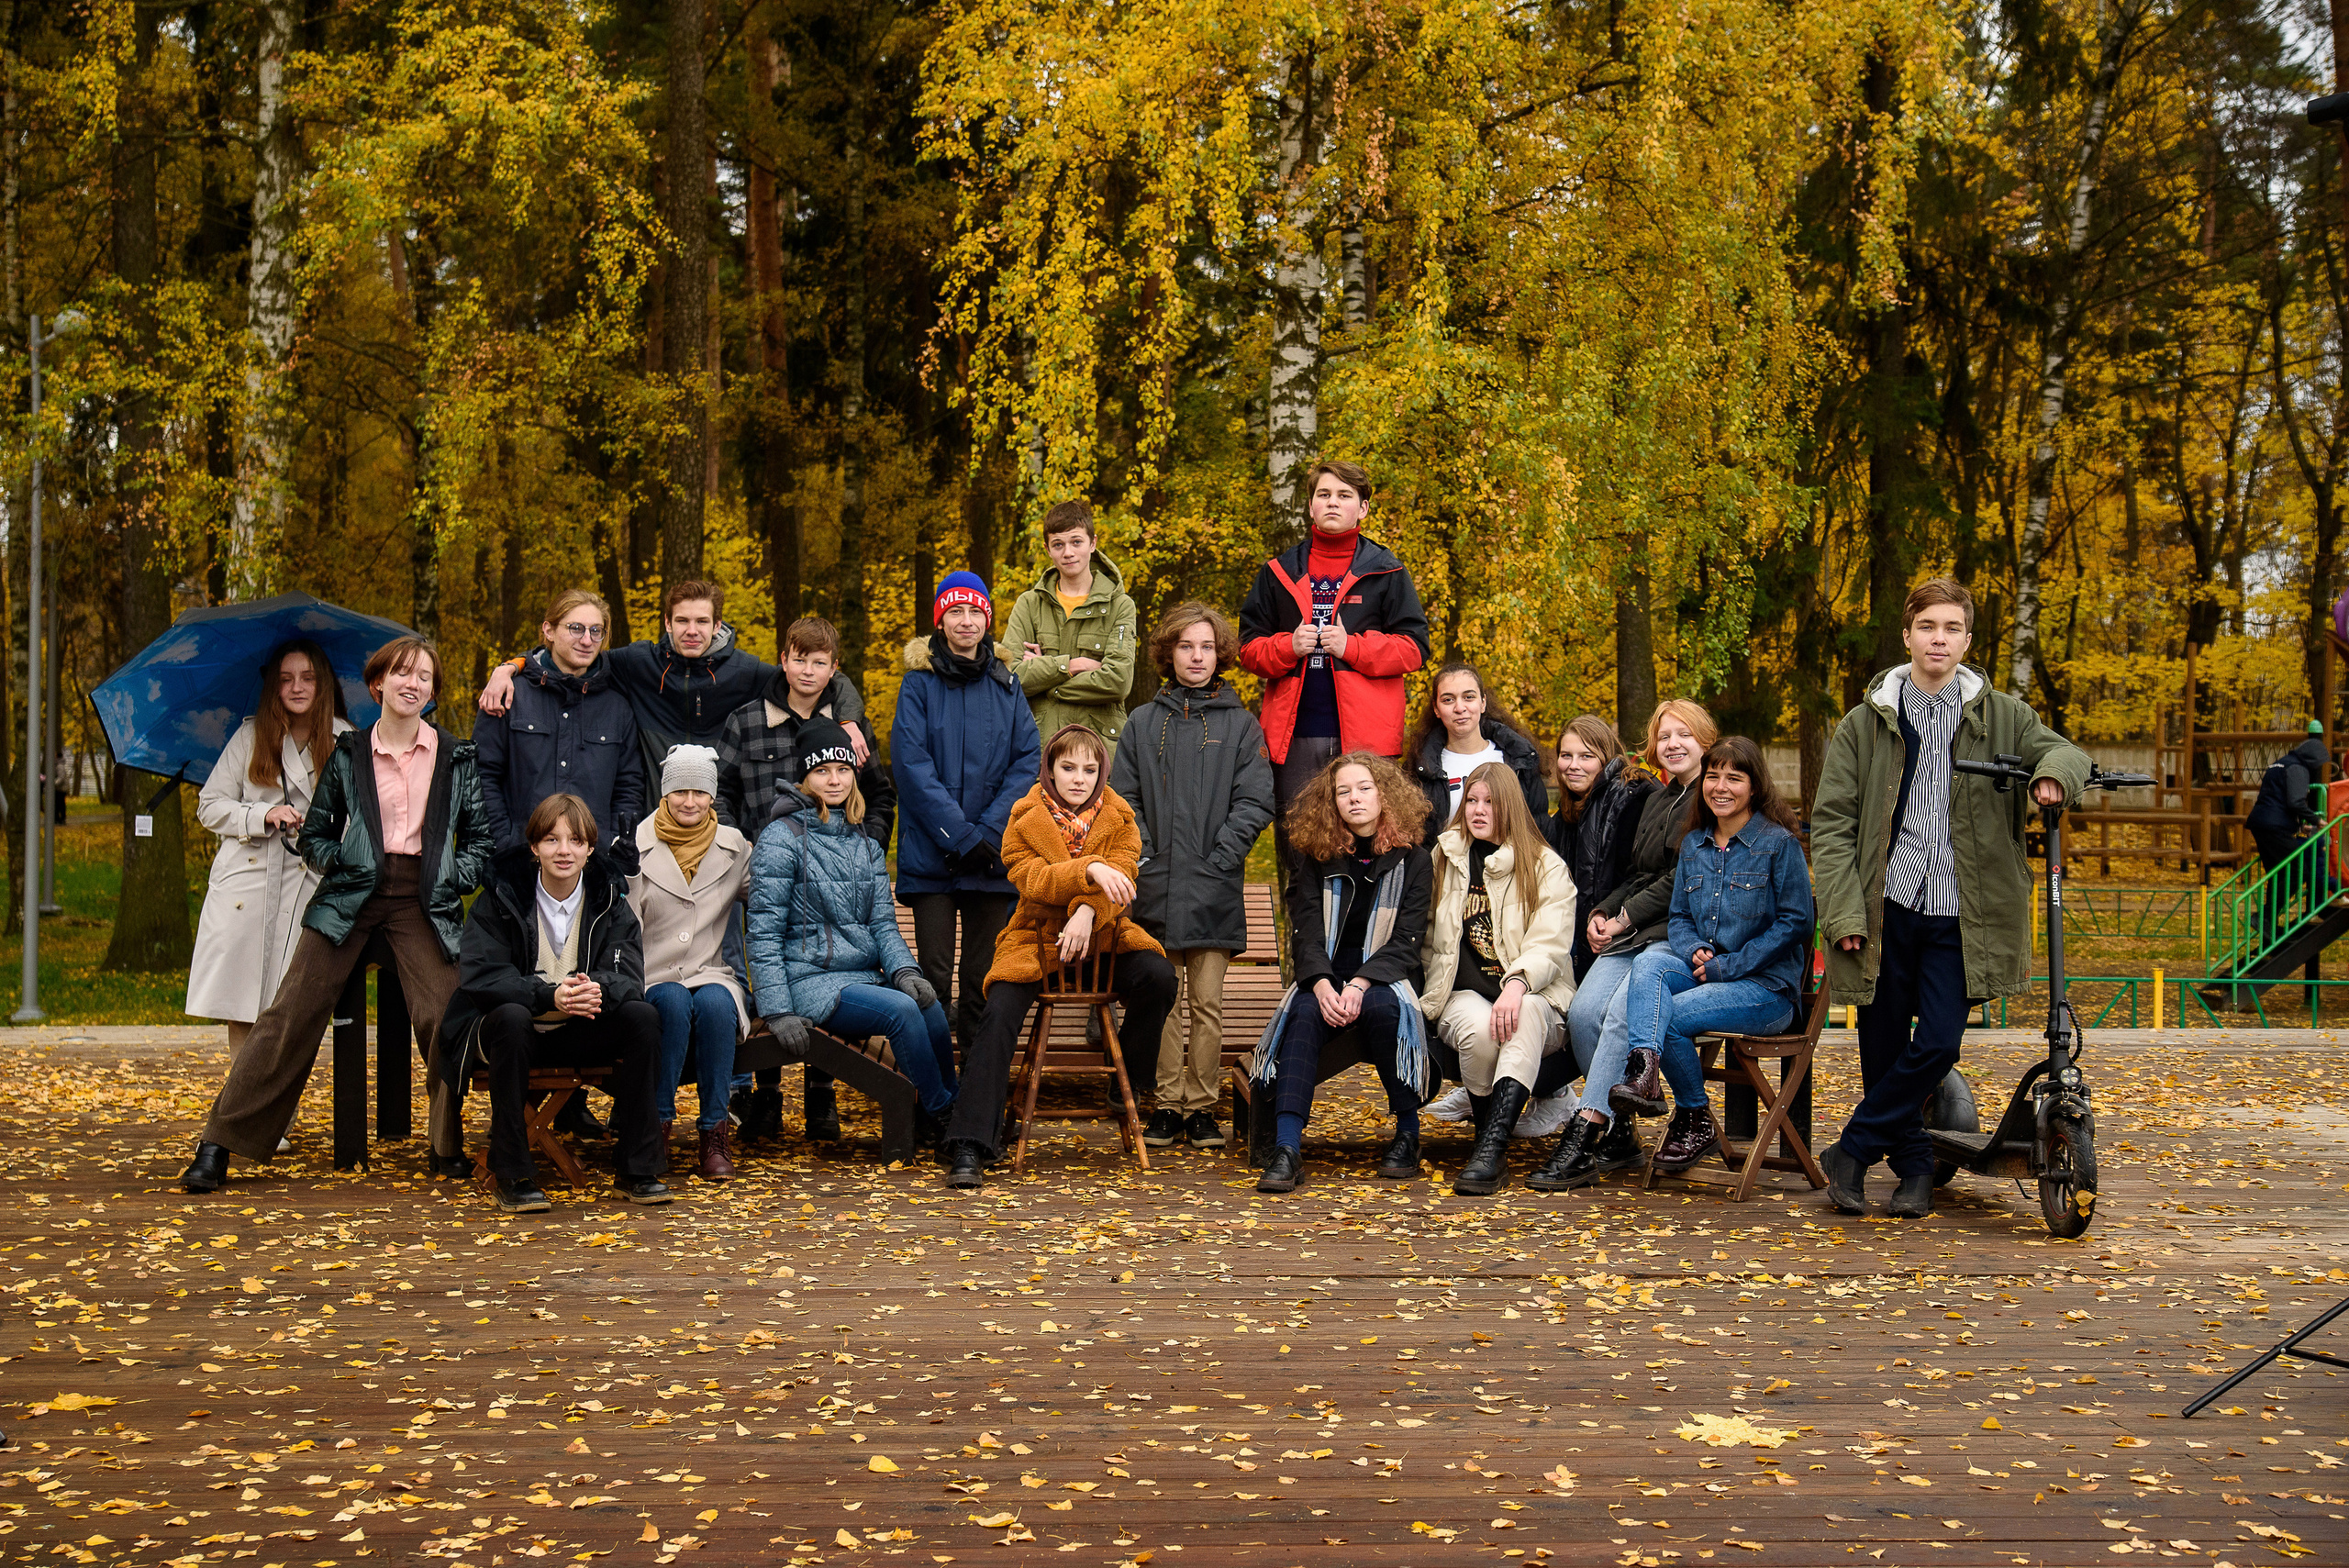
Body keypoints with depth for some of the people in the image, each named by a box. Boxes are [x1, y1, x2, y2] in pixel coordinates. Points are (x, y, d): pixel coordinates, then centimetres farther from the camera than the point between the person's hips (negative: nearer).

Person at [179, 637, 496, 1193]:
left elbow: (482, 839, 11)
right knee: (292, 1013, -6)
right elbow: (314, 834, 15)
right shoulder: (349, 753, 9)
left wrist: (453, 879, -3)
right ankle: (218, 1145, 1)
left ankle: (450, 1149, 1)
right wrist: (341, 864, -3)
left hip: (423, 901, 0)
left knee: (444, 1017, -16)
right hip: (351, 896, 0)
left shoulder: (456, 756, 8)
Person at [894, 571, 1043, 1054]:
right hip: (932, 852, -2)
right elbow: (912, 764, -7)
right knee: (933, 977, -2)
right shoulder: (920, 683, 2)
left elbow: (1027, 761, 2)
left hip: (993, 853, 2)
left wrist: (989, 831, -11)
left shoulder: (1006, 685, 10)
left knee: (984, 978, 6)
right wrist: (960, 834, -15)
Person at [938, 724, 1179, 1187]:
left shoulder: (1119, 820, 7)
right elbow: (1031, 879, -15)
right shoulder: (1025, 819, 1)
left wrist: (1088, 911, -29)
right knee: (999, 1015, -25)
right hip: (1037, 938, -2)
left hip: (1103, 938, 2)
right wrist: (1089, 870, -31)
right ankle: (970, 1146, -23)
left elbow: (1120, 878, -8)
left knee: (1159, 975, -25)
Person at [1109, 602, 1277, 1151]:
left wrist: (1216, 860, -10)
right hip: (1155, 889, 1)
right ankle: (1168, 1103, 10)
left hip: (1214, 890, -1)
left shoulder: (1240, 724, 6)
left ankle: (1203, 1106, 9)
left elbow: (1255, 802, -1)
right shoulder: (1143, 723, 11)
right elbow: (1123, 798, 8)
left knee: (1207, 1000, 1)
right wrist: (1144, 859, -5)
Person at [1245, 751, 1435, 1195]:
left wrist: (1359, 985, -23)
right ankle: (1287, 1149, -41)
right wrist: (1322, 986, -22)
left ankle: (1408, 1133, -17)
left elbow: (1405, 942, -6)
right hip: (1323, 977, 1)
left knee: (1381, 1007, -36)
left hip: (1384, 978, -1)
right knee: (1304, 1013, -32)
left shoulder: (1412, 861, 2)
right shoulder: (1317, 860, 8)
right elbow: (1306, 936, -2)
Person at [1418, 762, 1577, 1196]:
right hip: (1463, 994, 2)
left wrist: (1517, 984, -28)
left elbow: (1550, 946, -8)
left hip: (1533, 997, -2)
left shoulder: (1547, 868, 6)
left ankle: (1490, 1147, -46)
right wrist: (1437, 990, 8)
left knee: (1527, 1014, -39)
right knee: (1478, 1029, -36)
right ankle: (1491, 1146, -20)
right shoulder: (1444, 859, 15)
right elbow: (1426, 937, 25)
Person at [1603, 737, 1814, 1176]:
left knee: (1670, 1014, -26)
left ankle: (1696, 1120, -5)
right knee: (1648, 963, -27)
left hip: (1765, 986, -5)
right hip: (1701, 969, 5)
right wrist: (1695, 952, -6)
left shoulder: (1779, 843, -5)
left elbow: (1794, 922, -8)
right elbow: (1679, 917, 18)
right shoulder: (1693, 844, 13)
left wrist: (1726, 965, -12)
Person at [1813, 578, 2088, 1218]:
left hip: (1960, 918, 0)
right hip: (1886, 910, 0)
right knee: (1883, 1048, 5)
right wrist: (1844, 913, -8)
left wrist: (2055, 770, -26)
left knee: (1938, 1043, -10)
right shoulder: (1866, 723, 4)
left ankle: (1851, 1151, 6)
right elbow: (1831, 822, 1)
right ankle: (1914, 1169, 23)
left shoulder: (2002, 716, 7)